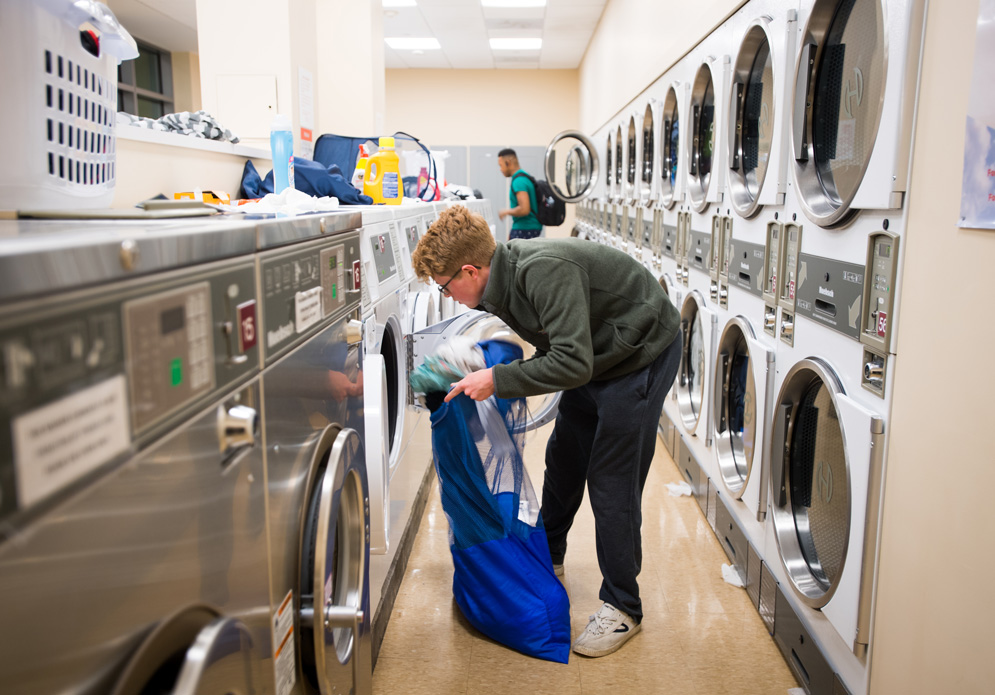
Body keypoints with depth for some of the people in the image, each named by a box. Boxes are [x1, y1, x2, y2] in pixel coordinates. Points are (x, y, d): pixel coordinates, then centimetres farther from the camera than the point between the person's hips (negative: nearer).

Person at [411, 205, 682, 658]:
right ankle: (547, 557, 41)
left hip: (643, 351, -9)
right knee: (563, 459, 18)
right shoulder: (502, 277, -4)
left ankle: (622, 607, 11)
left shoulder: (544, 271, -33)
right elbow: (548, 347, 10)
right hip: (595, 356, 9)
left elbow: (573, 363, -37)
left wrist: (498, 380, -30)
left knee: (611, 482, -7)